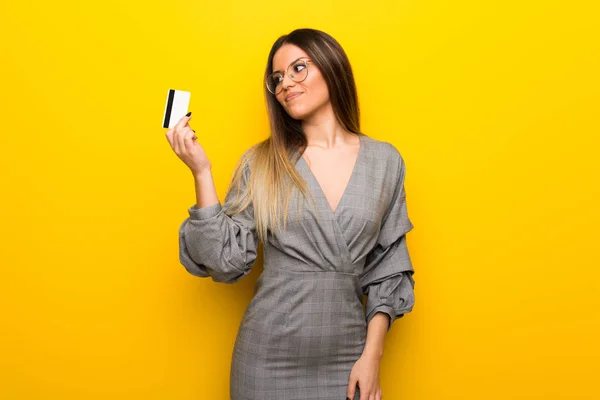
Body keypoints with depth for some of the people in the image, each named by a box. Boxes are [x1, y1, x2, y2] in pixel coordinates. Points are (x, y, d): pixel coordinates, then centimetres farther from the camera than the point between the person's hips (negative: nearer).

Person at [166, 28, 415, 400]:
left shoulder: (385, 160, 1)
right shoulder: (261, 163, -1)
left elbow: (388, 269, 3)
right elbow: (227, 259, -6)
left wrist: (372, 354, -4)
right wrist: (201, 173, -13)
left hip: (347, 358, 1)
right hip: (268, 357, 0)